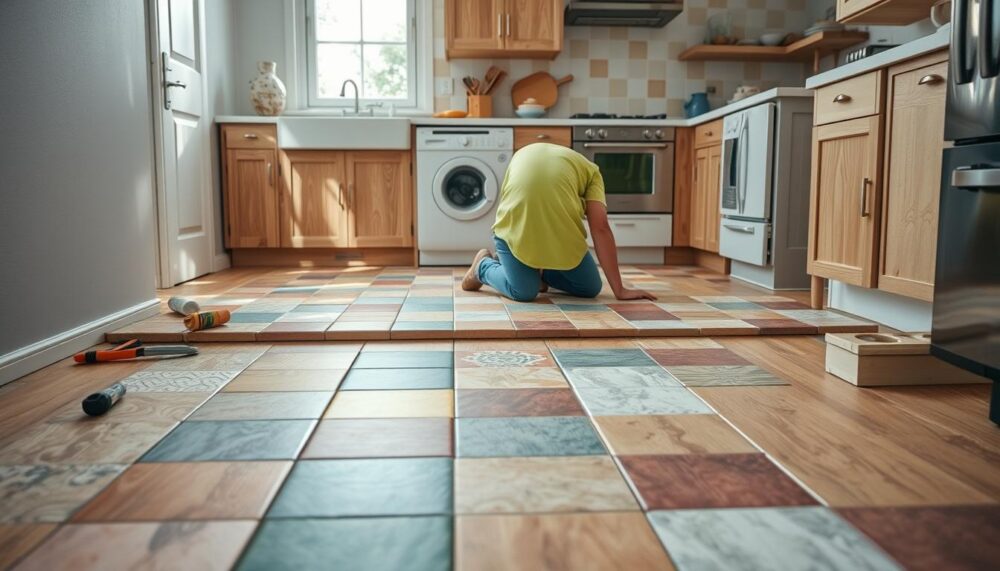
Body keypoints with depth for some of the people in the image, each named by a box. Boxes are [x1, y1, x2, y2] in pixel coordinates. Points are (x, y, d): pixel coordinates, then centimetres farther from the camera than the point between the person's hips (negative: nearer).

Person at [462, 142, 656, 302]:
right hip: (560, 230, -5)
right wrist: (619, 290, 7)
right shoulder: (590, 170, 20)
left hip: (513, 225, 5)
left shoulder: (522, 155, 32)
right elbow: (600, 228, 8)